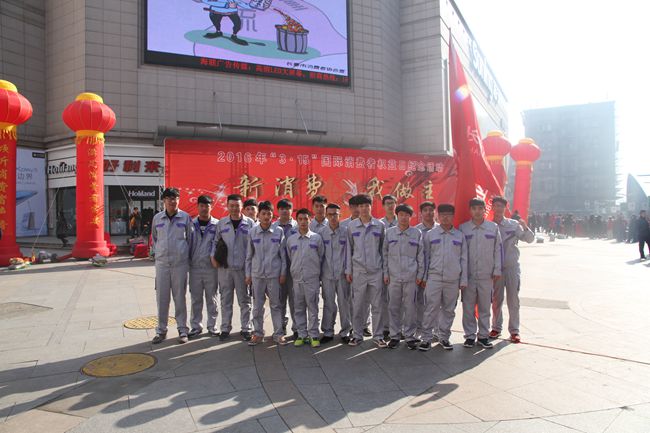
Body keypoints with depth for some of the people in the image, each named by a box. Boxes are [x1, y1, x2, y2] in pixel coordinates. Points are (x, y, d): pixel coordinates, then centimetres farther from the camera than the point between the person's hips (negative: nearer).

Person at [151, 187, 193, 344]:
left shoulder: (185, 217, 0)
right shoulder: (157, 218, 7)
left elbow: (190, 239, 5)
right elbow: (154, 238, 19)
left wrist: (187, 256, 4)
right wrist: (156, 252, 11)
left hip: (180, 263, -2)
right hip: (161, 263, 2)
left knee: (180, 297, 5)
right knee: (162, 298, 6)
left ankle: (182, 330, 15)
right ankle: (161, 330, 18)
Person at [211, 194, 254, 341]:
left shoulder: (249, 223, -1)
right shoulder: (221, 223, 6)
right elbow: (216, 241, 15)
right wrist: (213, 256, 1)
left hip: (243, 267, -2)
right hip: (225, 267, 2)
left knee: (244, 300, 5)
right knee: (226, 299, 9)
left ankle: (246, 328, 16)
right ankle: (225, 328, 19)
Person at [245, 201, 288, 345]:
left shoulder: (279, 232, -2)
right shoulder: (252, 232, 1)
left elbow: (283, 254, 1)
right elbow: (249, 255, 6)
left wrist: (283, 273, -1)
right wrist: (248, 274, 4)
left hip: (274, 274, -1)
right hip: (257, 274, 1)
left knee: (276, 305, 7)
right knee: (257, 305, 9)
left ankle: (278, 333, 16)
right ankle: (258, 334, 20)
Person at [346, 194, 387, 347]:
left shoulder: (380, 226, 2)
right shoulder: (351, 226, 3)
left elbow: (383, 248, 7)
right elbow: (349, 248, 6)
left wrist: (385, 269, 4)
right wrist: (348, 270, 3)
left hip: (376, 271, 0)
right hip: (358, 271, 0)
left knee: (377, 305, 4)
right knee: (357, 305, 6)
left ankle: (378, 336, 15)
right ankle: (357, 335, 18)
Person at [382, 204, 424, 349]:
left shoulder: (417, 233, 3)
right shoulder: (389, 232, 4)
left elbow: (421, 256, 5)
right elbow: (385, 254, 6)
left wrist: (420, 274, 1)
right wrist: (385, 273, 3)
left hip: (411, 277, -1)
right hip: (393, 276, 1)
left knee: (410, 307, 4)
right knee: (393, 307, 6)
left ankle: (409, 334, 17)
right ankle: (395, 335, 17)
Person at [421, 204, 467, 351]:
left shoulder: (460, 236, 9)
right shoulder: (430, 234, 5)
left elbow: (464, 259, 9)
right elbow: (425, 256, 6)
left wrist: (463, 280, 4)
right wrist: (423, 277, 1)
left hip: (453, 279, 2)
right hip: (434, 278, -2)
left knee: (449, 310, 9)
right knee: (431, 309, -2)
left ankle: (444, 337, 21)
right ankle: (426, 338, 7)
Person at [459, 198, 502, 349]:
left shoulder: (493, 227, 4)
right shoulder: (462, 228, 2)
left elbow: (498, 249, 6)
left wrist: (497, 270, 2)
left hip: (486, 275, 1)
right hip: (468, 274, 0)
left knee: (485, 307, 8)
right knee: (468, 306, 5)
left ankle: (483, 335, 19)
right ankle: (470, 335, 16)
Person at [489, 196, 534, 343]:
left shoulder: (514, 225, 0)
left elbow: (530, 239, 0)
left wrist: (525, 228, -19)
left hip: (512, 267, 0)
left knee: (513, 300, 4)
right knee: (496, 300, 9)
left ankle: (514, 330, 14)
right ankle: (496, 328, 23)